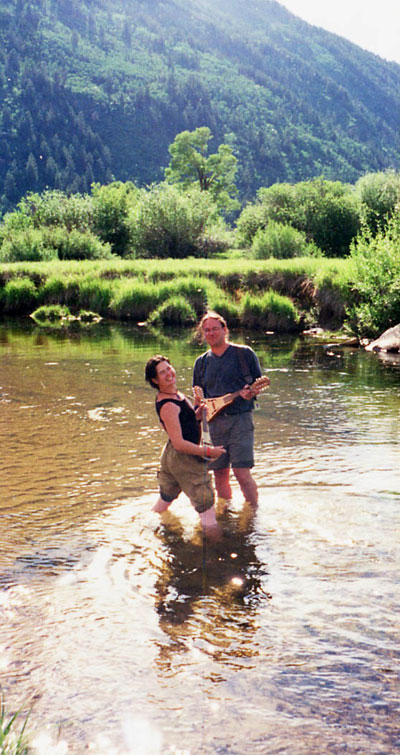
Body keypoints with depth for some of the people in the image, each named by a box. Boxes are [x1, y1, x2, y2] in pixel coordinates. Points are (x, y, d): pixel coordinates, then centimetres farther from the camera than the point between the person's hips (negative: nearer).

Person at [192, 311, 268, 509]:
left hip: (240, 418, -4)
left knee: (242, 472, -11)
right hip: (214, 421, 4)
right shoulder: (201, 362, 14)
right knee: (220, 474, 10)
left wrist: (251, 392, -15)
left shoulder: (244, 353, 2)